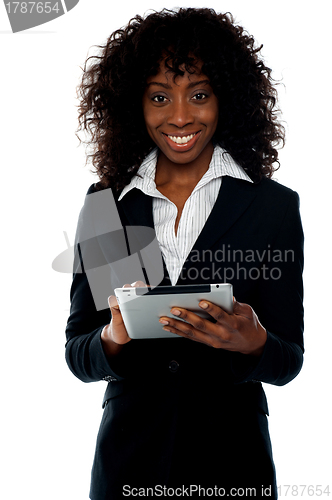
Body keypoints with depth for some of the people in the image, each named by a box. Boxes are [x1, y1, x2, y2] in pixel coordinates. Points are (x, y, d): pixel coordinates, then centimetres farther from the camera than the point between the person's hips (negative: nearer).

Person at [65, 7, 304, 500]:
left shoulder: (275, 206, -5)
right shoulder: (104, 205, -1)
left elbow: (288, 363, -3)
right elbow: (78, 356, 1)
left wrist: (253, 343, -24)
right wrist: (113, 337, -20)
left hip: (232, 458, -1)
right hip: (127, 458, 1)